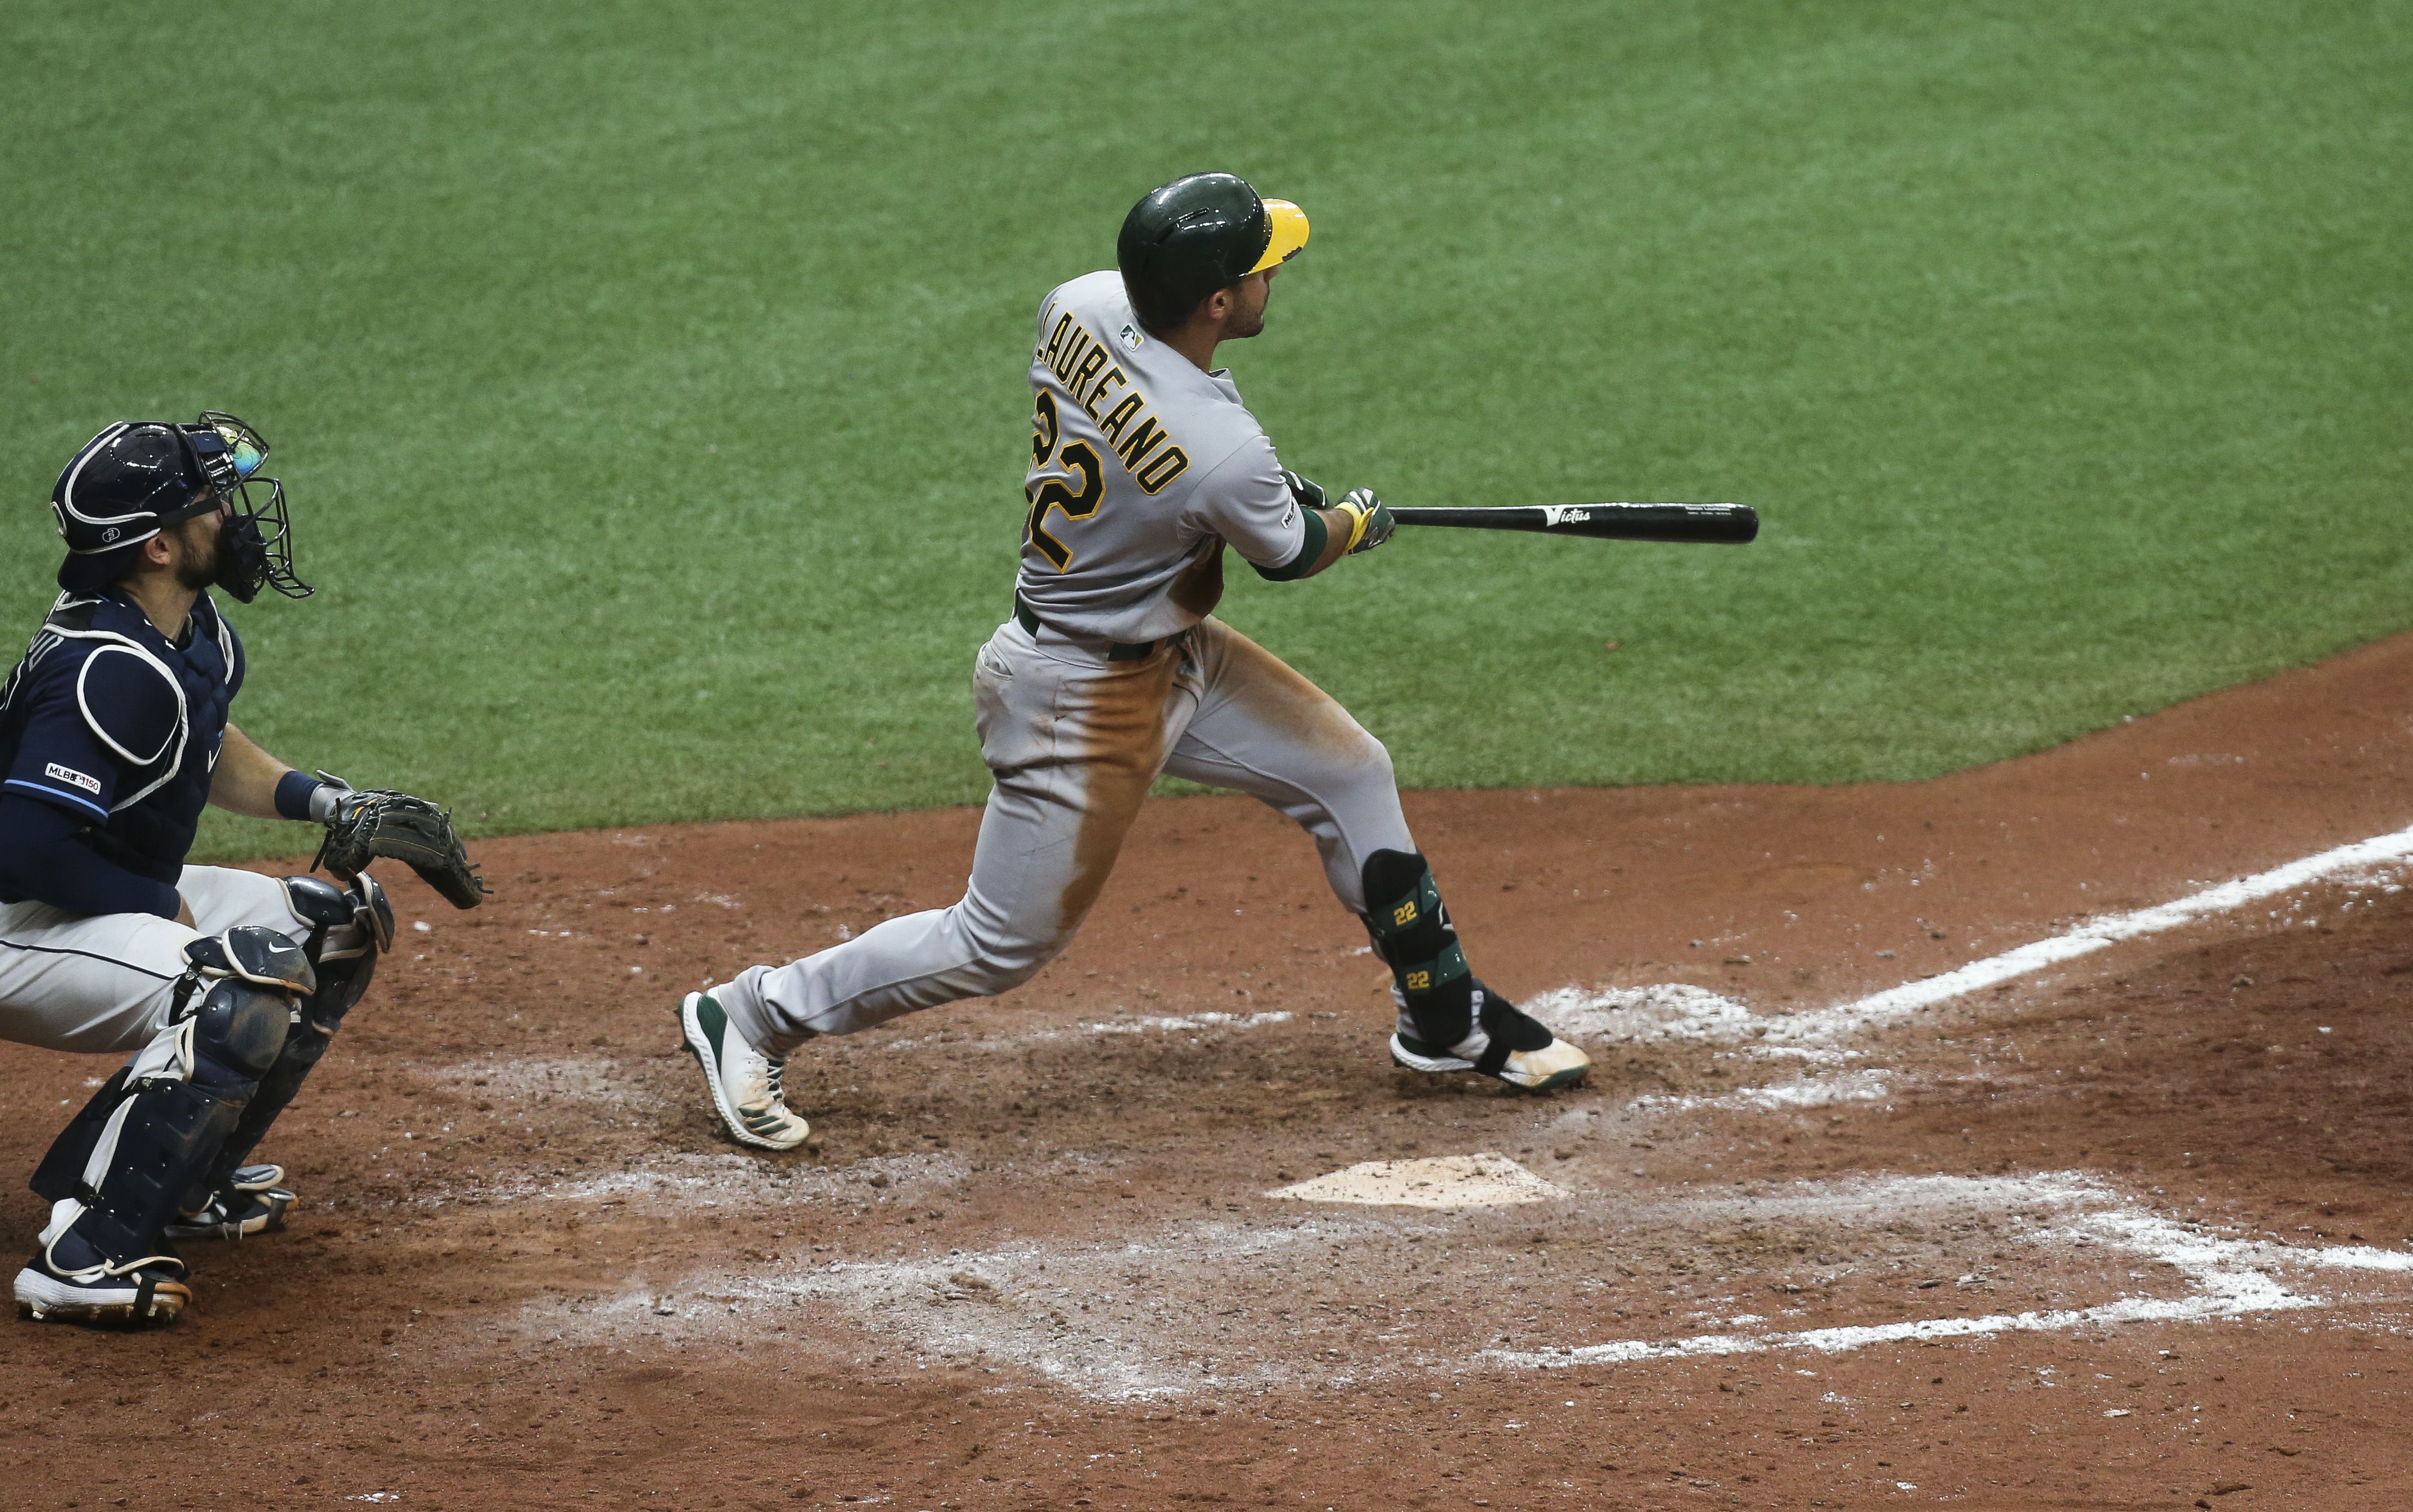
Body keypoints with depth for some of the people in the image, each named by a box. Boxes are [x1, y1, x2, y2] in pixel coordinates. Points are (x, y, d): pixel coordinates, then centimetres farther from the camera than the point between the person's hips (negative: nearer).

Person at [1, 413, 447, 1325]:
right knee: (246, 993, -33)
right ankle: (83, 1256, -29)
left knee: (344, 927, 15)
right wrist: (166, 908, -19)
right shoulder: (114, 670, -27)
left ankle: (180, 1179, 17)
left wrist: (317, 799, 7)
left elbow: (205, 755, 24)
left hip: (125, 900, 11)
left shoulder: (195, 632, 4)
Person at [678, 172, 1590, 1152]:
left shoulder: (1080, 306, -14)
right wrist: (1358, 522, 11)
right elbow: (1290, 555, -11)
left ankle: (1445, 1019, 30)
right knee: (1008, 942, 5)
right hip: (1079, 696, -9)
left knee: (1349, 773, 14)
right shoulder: (1222, 455, -34)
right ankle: (752, 1016, 19)